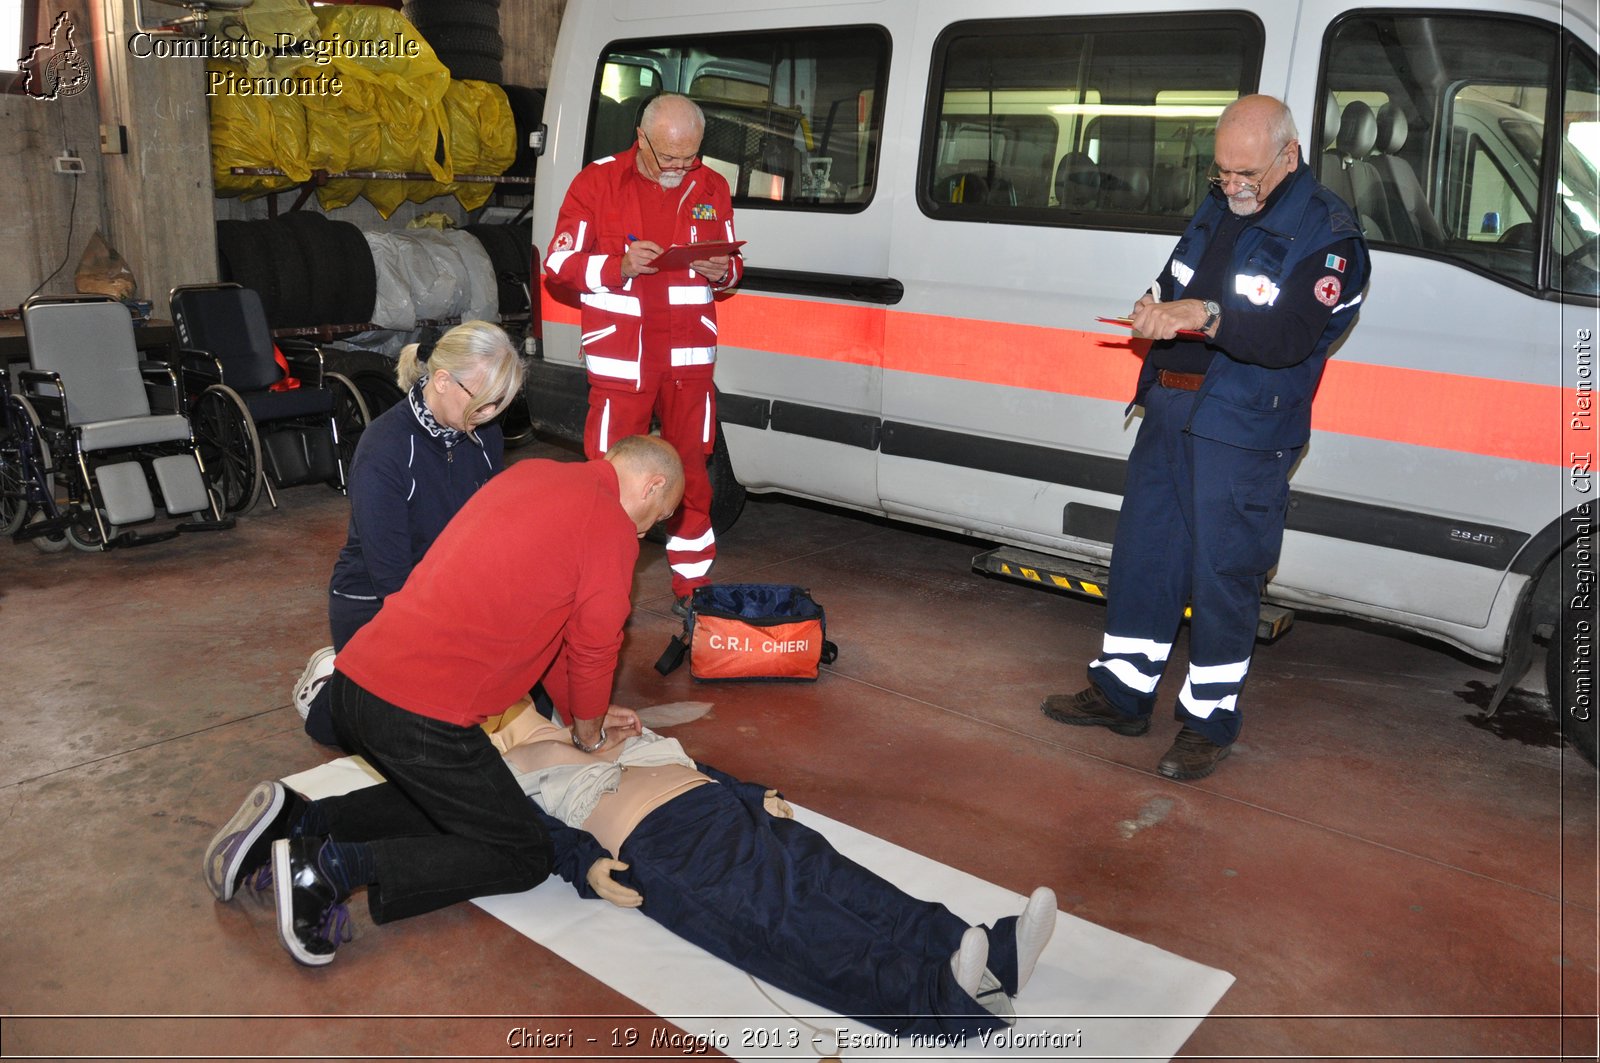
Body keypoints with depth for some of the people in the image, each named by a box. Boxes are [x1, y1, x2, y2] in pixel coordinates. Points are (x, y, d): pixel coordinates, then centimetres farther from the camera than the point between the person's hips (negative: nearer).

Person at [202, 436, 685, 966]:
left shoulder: (529, 473, 17)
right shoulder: (610, 527, -9)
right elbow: (592, 649, 1)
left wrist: (585, 714, 31)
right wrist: (587, 731, 21)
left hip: (355, 677, 9)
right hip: (422, 714, -9)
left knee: (438, 799, 31)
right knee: (524, 857, 7)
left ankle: (293, 820, 14)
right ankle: (333, 867, -6)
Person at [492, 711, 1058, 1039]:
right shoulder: (515, 770, 20)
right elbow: (546, 837, 4)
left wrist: (757, 794, 15)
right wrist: (588, 869, -16)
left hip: (721, 803, 6)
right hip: (651, 843, -6)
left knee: (822, 873, -19)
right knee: (771, 918, -30)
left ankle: (994, 955, -37)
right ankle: (934, 1000, -52)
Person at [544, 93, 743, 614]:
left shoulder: (711, 188, 9)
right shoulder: (597, 182, -2)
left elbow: (733, 265, 18)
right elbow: (559, 267, -3)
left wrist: (722, 272, -6)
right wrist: (618, 267, -19)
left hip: (688, 356, 3)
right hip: (620, 358, -3)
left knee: (691, 470, 9)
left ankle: (692, 583, 22)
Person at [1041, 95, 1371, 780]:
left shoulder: (1327, 234, -8)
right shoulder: (1217, 206, 14)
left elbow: (1292, 338, -20)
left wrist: (1205, 315, -32)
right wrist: (1156, 306, -1)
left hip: (1243, 436, -7)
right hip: (1168, 414, 7)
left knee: (1223, 575, 0)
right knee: (1142, 555, 13)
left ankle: (1209, 719, 16)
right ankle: (1121, 693, 27)